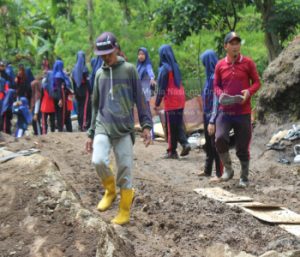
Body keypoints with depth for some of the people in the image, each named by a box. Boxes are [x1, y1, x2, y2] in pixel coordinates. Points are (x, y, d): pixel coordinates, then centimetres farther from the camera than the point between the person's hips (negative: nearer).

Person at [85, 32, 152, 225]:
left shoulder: (129, 69, 1)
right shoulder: (100, 74, 13)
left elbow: (140, 99, 2)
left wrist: (146, 125, -6)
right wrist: (91, 133, 17)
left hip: (124, 129, -2)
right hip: (102, 128, 3)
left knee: (125, 169, -3)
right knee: (99, 161, -20)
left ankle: (125, 210, 12)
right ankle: (110, 190, 7)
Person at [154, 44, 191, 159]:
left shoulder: (164, 68, -10)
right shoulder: (176, 67, 10)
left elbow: (161, 88, -11)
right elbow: (179, 84, 13)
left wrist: (157, 103, -6)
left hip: (171, 102, -6)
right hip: (180, 101, 6)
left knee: (171, 127, 0)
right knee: (178, 125, 14)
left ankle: (172, 151, 4)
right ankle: (185, 143, -2)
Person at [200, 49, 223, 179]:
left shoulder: (215, 77, -19)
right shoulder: (210, 76, 8)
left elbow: (217, 101, -21)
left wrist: (212, 121, -22)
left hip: (214, 116, -9)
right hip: (207, 115, 9)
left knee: (216, 146, 0)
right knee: (208, 145, 19)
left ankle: (219, 174, 8)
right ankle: (207, 170, 32)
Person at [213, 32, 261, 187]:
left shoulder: (248, 63, -1)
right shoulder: (220, 65, 3)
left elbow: (257, 82, 5)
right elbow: (216, 85, 11)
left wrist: (249, 91, -17)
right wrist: (220, 94, -11)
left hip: (243, 112, -1)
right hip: (225, 111, 1)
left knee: (242, 147, 4)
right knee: (220, 138, -21)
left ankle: (244, 178, 22)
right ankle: (228, 169, 2)